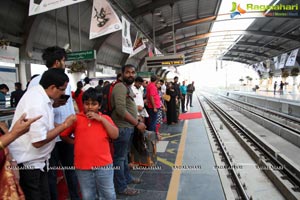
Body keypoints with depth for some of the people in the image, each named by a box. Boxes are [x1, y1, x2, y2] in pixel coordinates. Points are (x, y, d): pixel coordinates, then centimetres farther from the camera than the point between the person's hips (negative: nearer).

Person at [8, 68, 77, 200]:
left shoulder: (37, 91, 0)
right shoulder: (38, 105, -30)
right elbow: (38, 141, -30)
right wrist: (64, 125, -23)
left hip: (35, 160, 9)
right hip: (28, 162, -9)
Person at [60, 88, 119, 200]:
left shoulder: (105, 118, 3)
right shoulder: (76, 119, 3)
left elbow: (115, 135, -9)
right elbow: (63, 135, 10)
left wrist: (101, 119, -13)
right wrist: (76, 142, -2)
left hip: (104, 164, 0)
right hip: (83, 166, 0)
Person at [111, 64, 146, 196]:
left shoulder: (128, 87, 14)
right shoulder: (120, 87, -17)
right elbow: (121, 110, -26)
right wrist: (137, 123, -21)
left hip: (128, 127, 10)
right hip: (122, 128, -10)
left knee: (125, 155, 22)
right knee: (120, 157, 2)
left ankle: (127, 178, 38)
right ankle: (121, 187, 14)